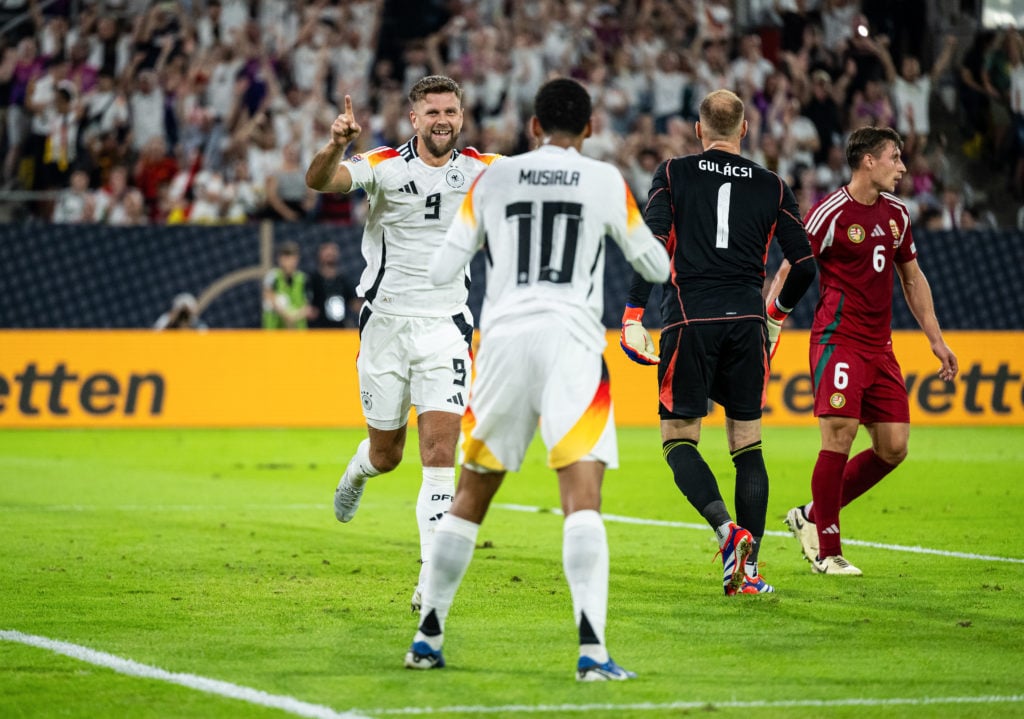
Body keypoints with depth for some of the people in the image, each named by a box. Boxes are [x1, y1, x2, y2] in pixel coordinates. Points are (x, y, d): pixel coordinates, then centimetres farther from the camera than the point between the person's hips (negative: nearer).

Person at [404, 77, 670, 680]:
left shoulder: (494, 179, 11)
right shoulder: (606, 182, 7)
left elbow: (442, 269, 13)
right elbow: (658, 268, 17)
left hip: (503, 336, 3)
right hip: (570, 337, -3)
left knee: (473, 491, 16)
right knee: (583, 493, -11)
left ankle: (428, 637, 23)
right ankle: (592, 648, -26)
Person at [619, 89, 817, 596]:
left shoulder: (673, 174, 4)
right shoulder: (772, 187, 9)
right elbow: (804, 265, 7)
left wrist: (633, 317, -6)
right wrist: (777, 315, 25)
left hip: (689, 319, -2)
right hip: (746, 320, 2)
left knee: (679, 440, 5)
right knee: (748, 443, 9)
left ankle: (726, 529, -19)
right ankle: (747, 569, 4)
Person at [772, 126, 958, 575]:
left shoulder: (896, 214, 12)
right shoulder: (830, 213, -9)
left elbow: (913, 278, 23)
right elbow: (789, 273, -7)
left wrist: (936, 340, 20)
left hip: (879, 347, 7)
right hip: (838, 340, -7)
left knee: (894, 447, 1)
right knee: (840, 435, -15)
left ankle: (812, 516, 17)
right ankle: (826, 551, -5)